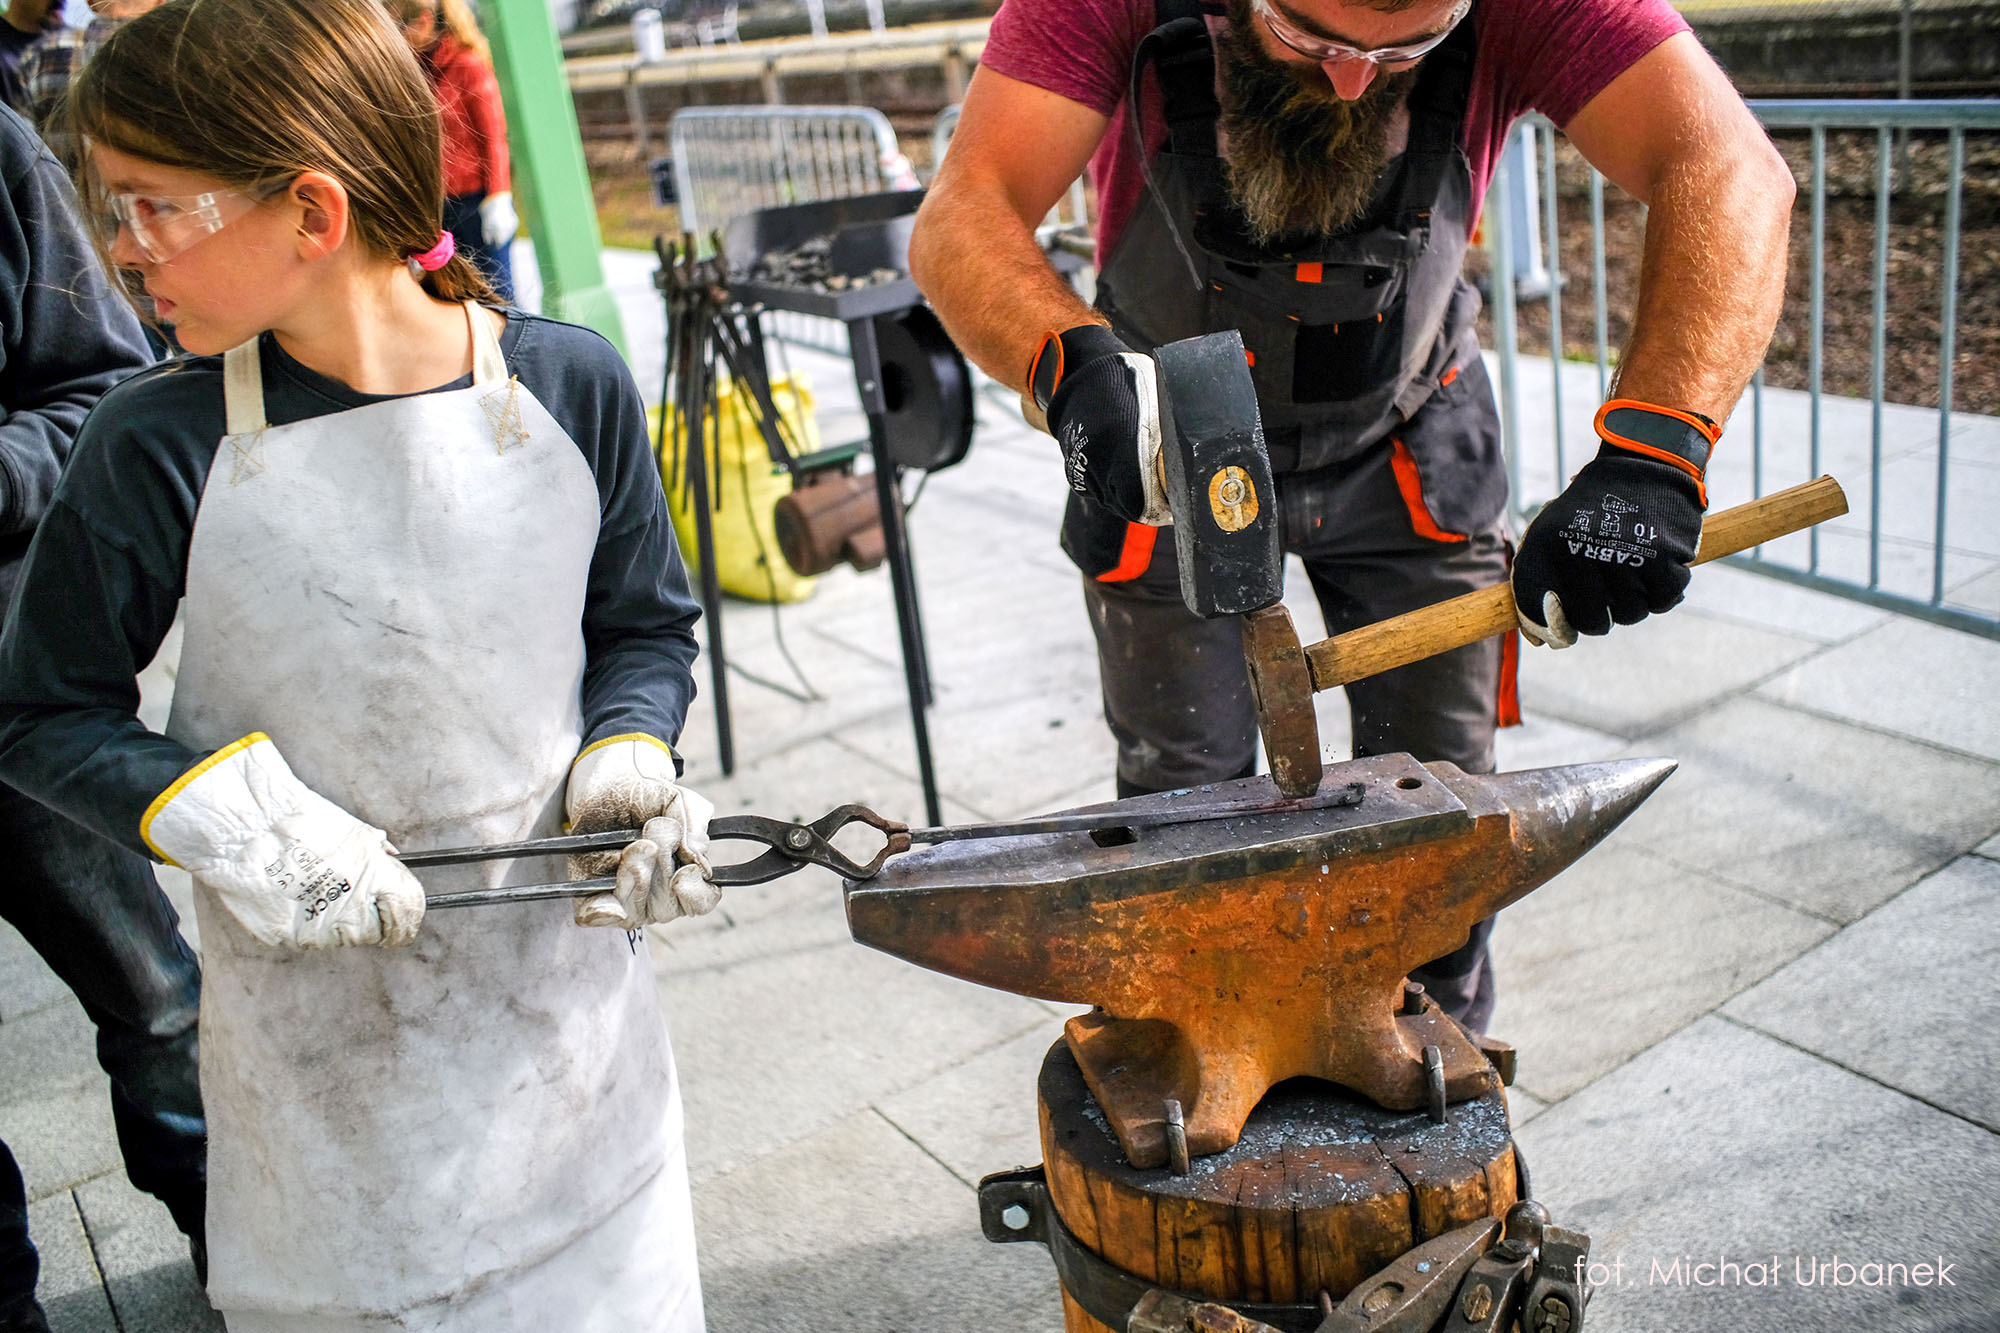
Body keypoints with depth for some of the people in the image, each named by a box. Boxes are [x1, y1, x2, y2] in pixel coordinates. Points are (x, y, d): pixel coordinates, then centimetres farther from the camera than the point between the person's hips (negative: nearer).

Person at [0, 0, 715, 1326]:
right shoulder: (156, 448, -12)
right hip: (313, 1036, 0)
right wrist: (212, 810, -18)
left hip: (564, 985, 1)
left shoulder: (572, 386, -10)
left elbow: (646, 629, 4)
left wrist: (625, 760, -15)